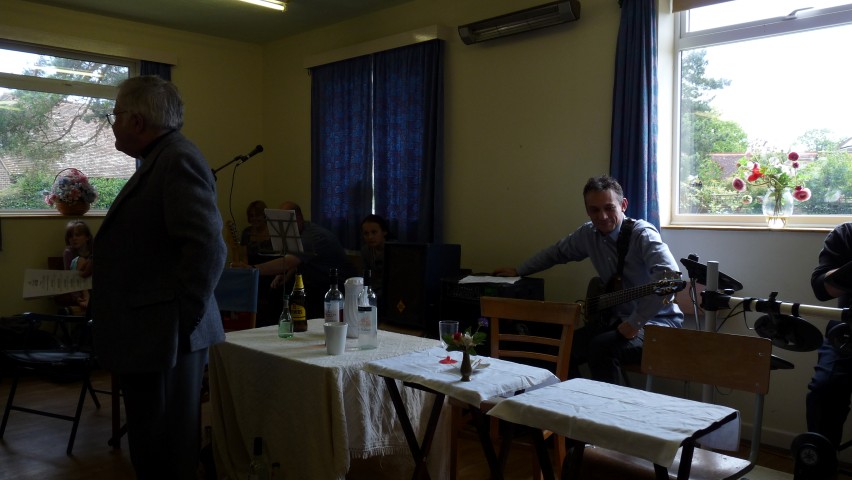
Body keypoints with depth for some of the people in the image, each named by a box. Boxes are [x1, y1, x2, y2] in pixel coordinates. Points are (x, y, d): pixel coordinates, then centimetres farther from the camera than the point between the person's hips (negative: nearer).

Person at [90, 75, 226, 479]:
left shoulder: (179, 160, -16)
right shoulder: (159, 160, 16)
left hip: (164, 336, -10)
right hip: (151, 336, 10)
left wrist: (182, 321, -19)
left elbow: (207, 248, -25)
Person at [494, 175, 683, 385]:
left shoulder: (642, 234, -20)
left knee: (600, 347, -30)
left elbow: (670, 275, -36)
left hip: (656, 320, -6)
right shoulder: (588, 234, 1)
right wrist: (518, 271, 23)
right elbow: (556, 252, 20)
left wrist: (635, 324, -33)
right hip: (619, 319, 7)